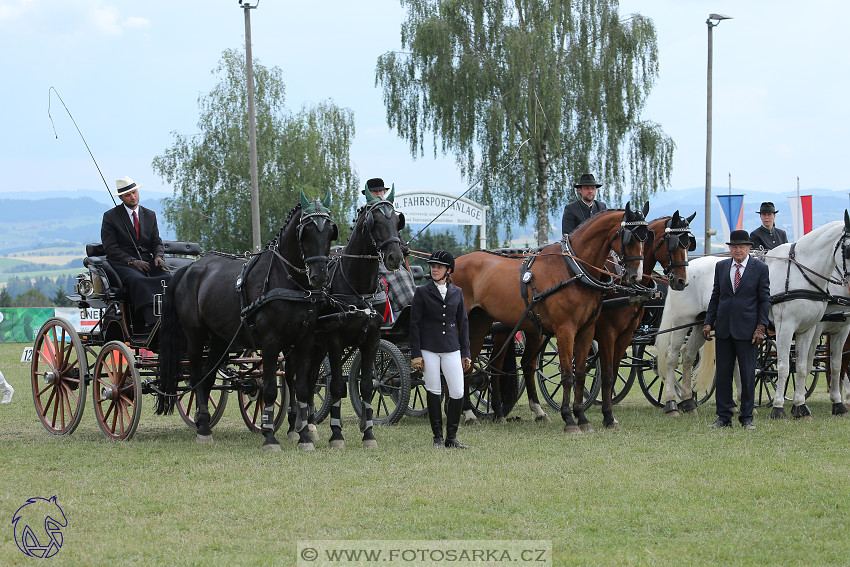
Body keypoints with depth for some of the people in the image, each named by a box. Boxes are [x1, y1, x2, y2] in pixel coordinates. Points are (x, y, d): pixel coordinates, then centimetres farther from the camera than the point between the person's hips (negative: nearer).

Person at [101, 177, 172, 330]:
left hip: (147, 261, 4)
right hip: (122, 264, -4)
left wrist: (158, 256, -8)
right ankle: (153, 324, -51)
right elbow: (111, 248, -3)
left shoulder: (150, 215, 18)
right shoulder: (110, 217, 4)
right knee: (138, 281, -38)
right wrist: (132, 261, -16)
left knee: (168, 279, -28)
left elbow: (157, 242, 17)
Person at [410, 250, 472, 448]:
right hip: (429, 349, -2)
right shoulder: (422, 292, 2)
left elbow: (463, 323, 13)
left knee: (458, 393, -4)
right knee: (433, 391, 0)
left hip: (451, 348, 2)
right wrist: (415, 354, -6)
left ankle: (452, 437, 7)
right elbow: (414, 324, 0)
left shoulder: (457, 293, 10)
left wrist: (465, 353, 8)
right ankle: (438, 437, 9)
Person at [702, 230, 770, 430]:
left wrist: (761, 327, -8)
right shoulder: (721, 267, 9)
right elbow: (715, 297, 13)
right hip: (724, 328, 4)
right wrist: (708, 322, 4)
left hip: (746, 329, -3)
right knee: (722, 374, 5)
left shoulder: (760, 268, 0)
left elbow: (765, 299, 0)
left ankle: (747, 418, 9)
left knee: (747, 375, 1)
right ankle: (724, 417, 11)